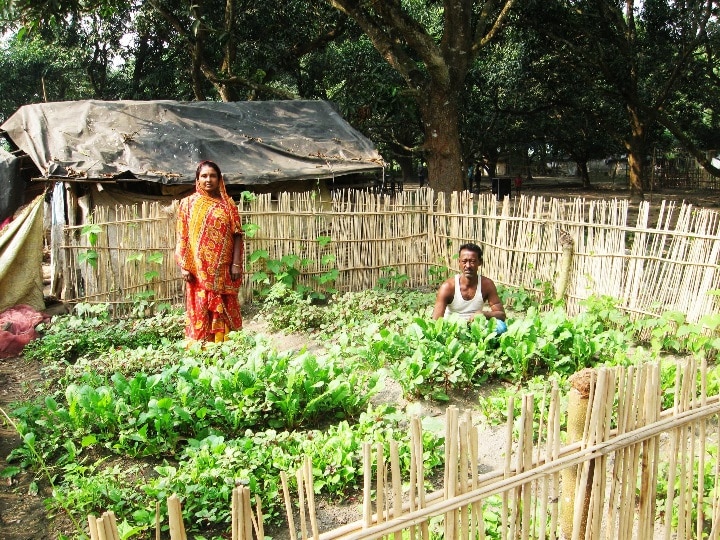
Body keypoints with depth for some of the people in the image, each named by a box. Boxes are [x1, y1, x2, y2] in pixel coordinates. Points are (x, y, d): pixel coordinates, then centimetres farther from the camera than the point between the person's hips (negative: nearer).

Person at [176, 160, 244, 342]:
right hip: (199, 269, -1)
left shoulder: (228, 204, 6)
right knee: (200, 311, 1)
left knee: (224, 311, 5)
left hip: (223, 269, 1)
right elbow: (182, 237, 2)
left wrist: (236, 264, -6)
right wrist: (184, 266, -6)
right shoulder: (188, 203, 4)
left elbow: (237, 235, 3)